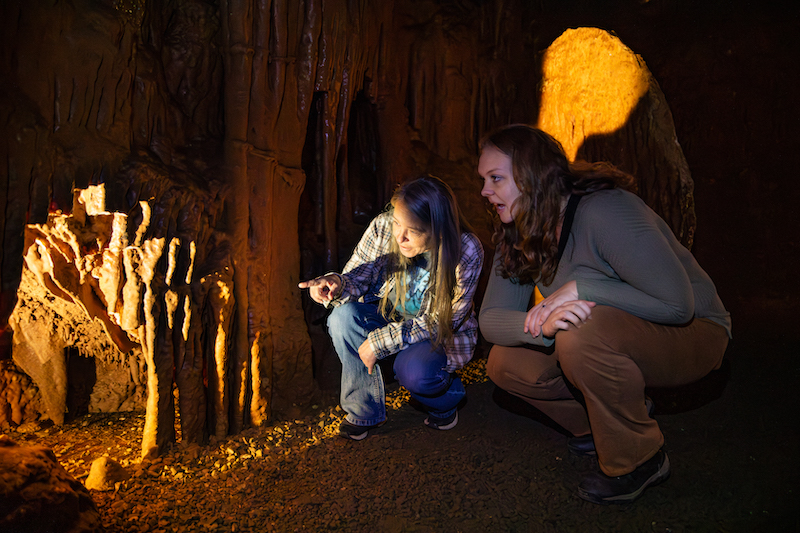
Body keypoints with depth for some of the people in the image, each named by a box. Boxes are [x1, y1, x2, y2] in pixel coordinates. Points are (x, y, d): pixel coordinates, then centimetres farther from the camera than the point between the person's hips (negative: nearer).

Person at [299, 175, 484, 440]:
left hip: (443, 335, -3)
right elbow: (357, 275, -10)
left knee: (413, 371, -33)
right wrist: (338, 284, -36)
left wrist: (381, 341, -28)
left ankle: (446, 401, 8)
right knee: (344, 316, -26)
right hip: (388, 316, 3)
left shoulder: (466, 252, -28)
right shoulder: (383, 227, -21)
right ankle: (364, 411, -7)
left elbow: (439, 323, -23)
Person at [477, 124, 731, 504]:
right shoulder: (517, 237, -4)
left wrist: (581, 288, -31)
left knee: (583, 335, -37)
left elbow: (677, 304, -30)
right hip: (609, 335, 7)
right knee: (505, 363, -9)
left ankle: (638, 460, -11)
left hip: (691, 333, -7)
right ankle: (601, 424, 10)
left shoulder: (605, 210, -28)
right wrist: (541, 324, -30)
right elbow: (491, 319, -9)